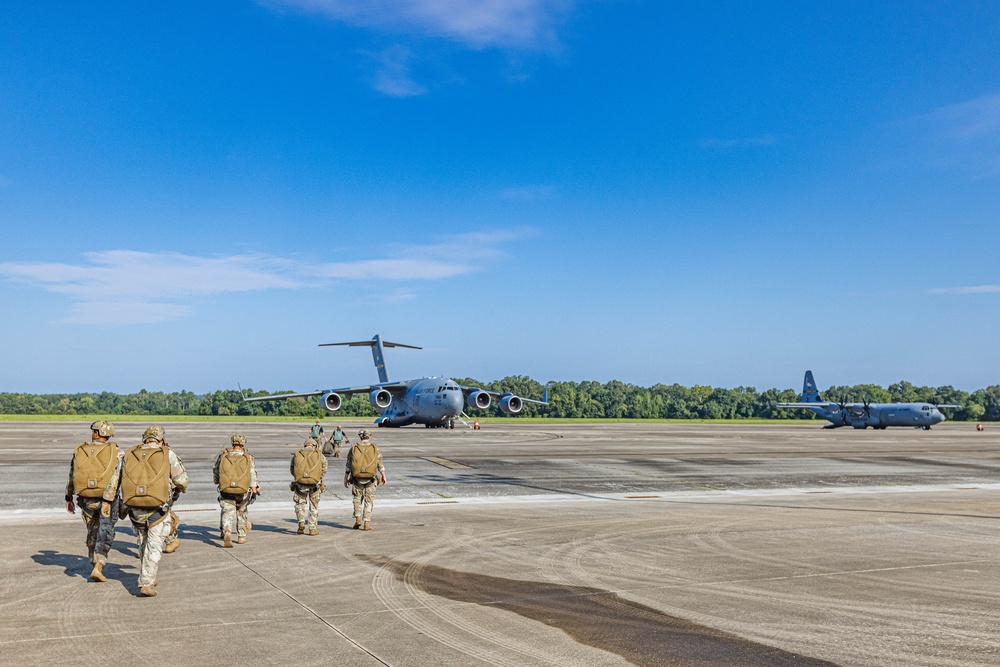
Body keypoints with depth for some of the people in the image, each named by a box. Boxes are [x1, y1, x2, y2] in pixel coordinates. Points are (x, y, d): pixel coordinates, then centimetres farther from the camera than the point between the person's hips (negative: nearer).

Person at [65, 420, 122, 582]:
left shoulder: (79, 451, 3)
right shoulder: (114, 452, -6)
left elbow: (72, 476, 10)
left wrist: (69, 498, 20)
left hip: (86, 500, 3)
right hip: (108, 499, -3)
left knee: (92, 533, 18)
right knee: (105, 534, 2)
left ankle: (96, 565, 25)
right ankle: (98, 567, -11)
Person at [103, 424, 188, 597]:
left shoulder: (129, 455, 8)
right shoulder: (168, 455, -3)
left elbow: (114, 480, 10)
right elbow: (181, 479, -4)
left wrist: (106, 501, 16)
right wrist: (179, 490, 18)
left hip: (134, 509, 4)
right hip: (158, 508, -4)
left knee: (143, 543, 23)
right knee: (154, 546, 5)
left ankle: (147, 577, 34)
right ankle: (146, 583, -3)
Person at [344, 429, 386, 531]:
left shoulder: (353, 448, 0)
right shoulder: (375, 448, -2)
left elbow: (348, 465, 3)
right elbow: (380, 465, 1)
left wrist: (346, 478, 11)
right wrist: (383, 476, 14)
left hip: (357, 478, 1)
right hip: (370, 479, -1)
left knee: (357, 499, 18)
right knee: (368, 501, 7)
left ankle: (358, 518, 6)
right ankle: (367, 523, 3)